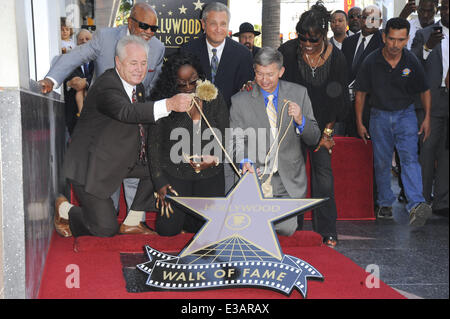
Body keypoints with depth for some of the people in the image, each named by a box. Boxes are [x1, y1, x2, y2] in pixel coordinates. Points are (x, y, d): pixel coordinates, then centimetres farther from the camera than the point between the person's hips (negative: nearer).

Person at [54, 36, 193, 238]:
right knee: (106, 230, -7)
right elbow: (127, 112, -44)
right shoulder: (106, 86, -25)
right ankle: (65, 210, 22)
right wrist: (169, 104, -57)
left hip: (124, 159, 9)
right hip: (91, 166, -9)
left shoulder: (137, 86, 4)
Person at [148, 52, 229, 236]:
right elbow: (154, 145, -3)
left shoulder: (215, 100, 1)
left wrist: (215, 159, -18)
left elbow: (226, 138, 3)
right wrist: (160, 182, -9)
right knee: (168, 229, -9)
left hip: (209, 174, 2)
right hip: (174, 173, -2)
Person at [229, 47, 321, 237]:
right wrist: (245, 161, -22)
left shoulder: (299, 94, 0)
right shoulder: (240, 101, -4)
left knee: (286, 230, 1)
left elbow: (313, 139, 2)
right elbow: (237, 141, -2)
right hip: (256, 177, -1)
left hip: (289, 180, 1)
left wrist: (300, 120, -18)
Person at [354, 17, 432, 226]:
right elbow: (361, 93, 1)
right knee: (382, 163, 8)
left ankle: (416, 205, -27)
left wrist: (427, 118, 1)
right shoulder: (371, 62, -8)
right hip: (379, 116, 1)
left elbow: (424, 91, 7)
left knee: (410, 158, -16)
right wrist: (359, 122, 1)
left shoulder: (412, 62, -6)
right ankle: (385, 203, 24)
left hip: (405, 115, -1)